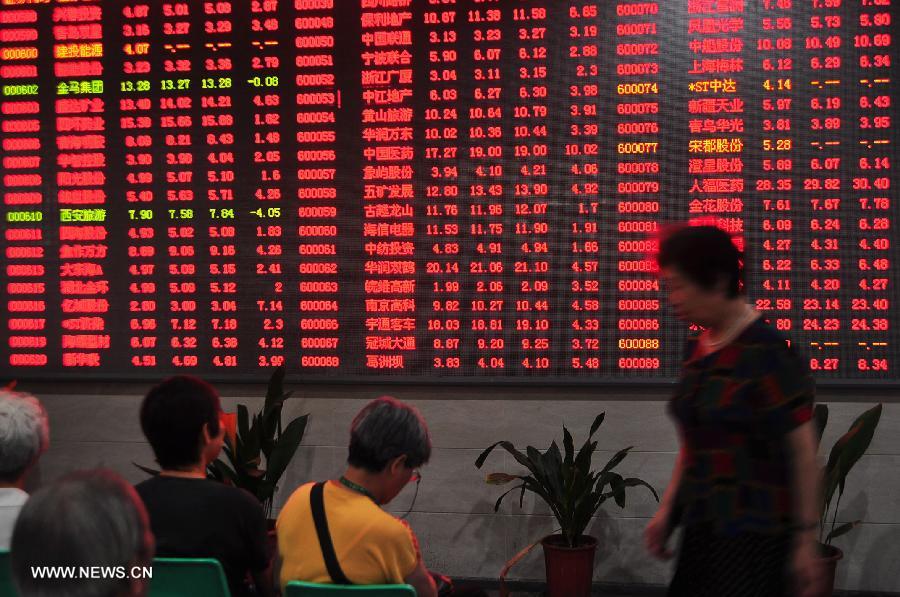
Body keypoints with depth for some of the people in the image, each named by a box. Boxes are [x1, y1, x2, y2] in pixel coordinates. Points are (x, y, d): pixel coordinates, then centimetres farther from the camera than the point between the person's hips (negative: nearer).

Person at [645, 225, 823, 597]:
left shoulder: (767, 351, -15)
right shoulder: (697, 350, 9)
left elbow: (803, 453, -13)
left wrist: (806, 541, -12)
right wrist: (667, 510, 11)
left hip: (755, 531, -7)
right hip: (703, 526, 7)